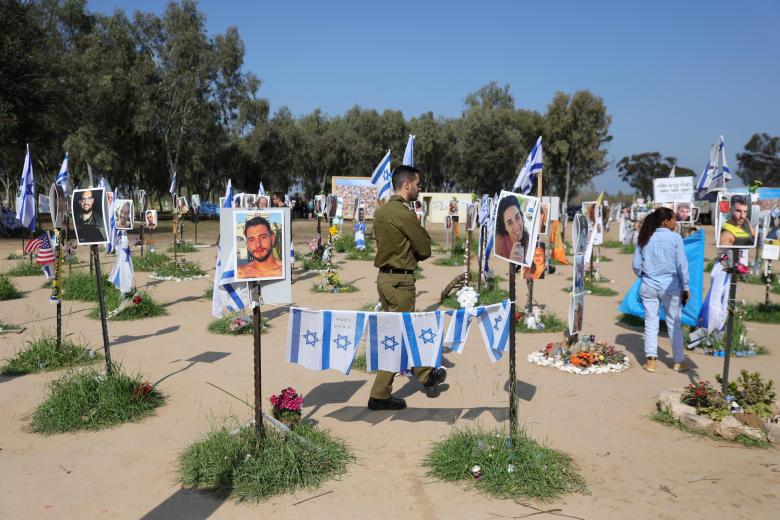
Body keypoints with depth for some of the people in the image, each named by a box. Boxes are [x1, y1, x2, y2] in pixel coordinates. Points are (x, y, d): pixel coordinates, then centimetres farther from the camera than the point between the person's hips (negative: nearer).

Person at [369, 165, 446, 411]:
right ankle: (379, 395, 8)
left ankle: (427, 376, 34)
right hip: (400, 281, -9)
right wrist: (414, 255, 7)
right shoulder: (403, 213, -19)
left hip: (385, 277, 9)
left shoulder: (381, 211, 9)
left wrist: (408, 255, 2)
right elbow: (425, 248, -12)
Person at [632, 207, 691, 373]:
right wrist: (685, 287, 3)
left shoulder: (645, 239, 2)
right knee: (674, 324, 9)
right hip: (670, 286, -2)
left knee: (651, 323, 8)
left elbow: (636, 265, 3)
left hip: (649, 286, 3)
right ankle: (679, 362, 18)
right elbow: (682, 265, -6)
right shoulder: (675, 238, -8)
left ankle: (650, 361, 10)